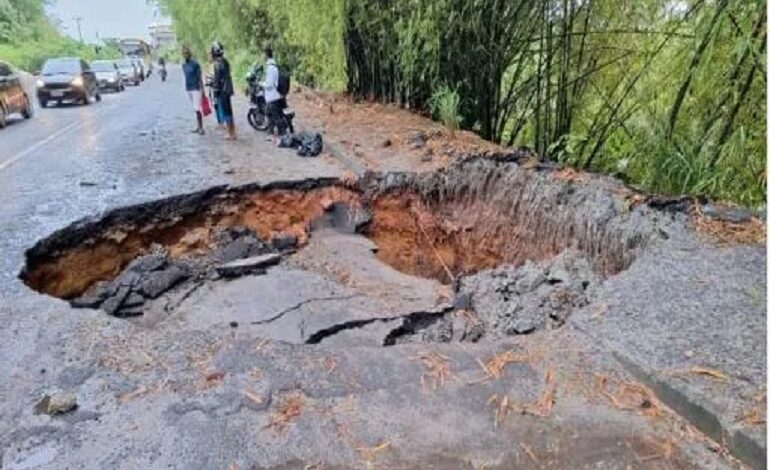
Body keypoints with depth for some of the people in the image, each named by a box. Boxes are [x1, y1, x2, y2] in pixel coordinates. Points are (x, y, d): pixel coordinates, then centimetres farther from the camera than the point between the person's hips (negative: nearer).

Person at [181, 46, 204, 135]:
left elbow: (200, 77, -9)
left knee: (197, 109, -12)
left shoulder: (195, 64, -8)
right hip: (188, 89, 7)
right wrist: (186, 88, 16)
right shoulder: (184, 65, 12)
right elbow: (186, 77, 17)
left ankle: (201, 128, -8)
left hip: (196, 89, -7)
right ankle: (199, 127, 13)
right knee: (195, 109, 9)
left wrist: (202, 90, -12)